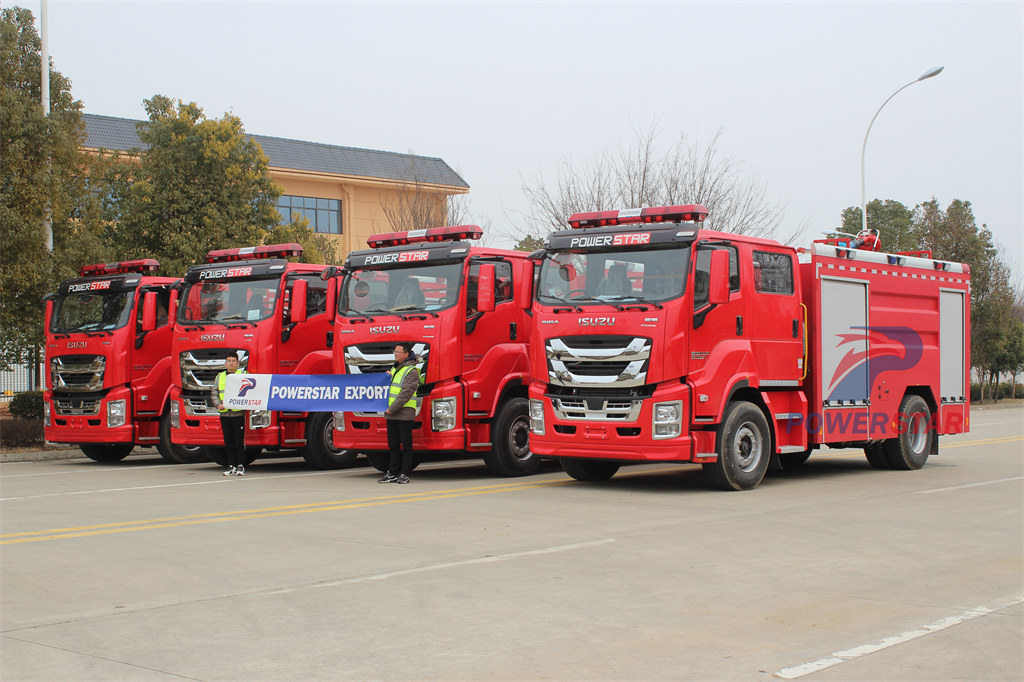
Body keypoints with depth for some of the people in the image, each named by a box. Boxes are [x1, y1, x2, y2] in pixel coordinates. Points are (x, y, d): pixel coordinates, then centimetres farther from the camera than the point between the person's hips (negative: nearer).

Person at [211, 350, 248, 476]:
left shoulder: (243, 375, 4)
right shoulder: (220, 377, 15)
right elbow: (213, 393, 13)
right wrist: (218, 404, -4)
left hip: (238, 414, -3)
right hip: (224, 414, 4)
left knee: (239, 442, -2)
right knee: (228, 443, 7)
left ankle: (240, 466, 4)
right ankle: (231, 466, 12)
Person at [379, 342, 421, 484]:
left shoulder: (412, 371, -9)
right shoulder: (394, 368, 19)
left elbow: (406, 394, -16)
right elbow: (388, 388, 28)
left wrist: (392, 409, -16)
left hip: (404, 413, -8)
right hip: (391, 414, 8)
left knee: (405, 445, -1)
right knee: (393, 445, 9)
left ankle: (404, 474, 3)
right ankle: (392, 474, 13)